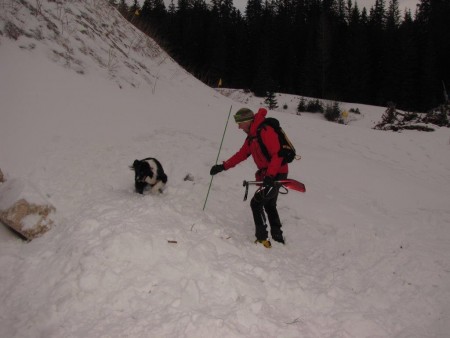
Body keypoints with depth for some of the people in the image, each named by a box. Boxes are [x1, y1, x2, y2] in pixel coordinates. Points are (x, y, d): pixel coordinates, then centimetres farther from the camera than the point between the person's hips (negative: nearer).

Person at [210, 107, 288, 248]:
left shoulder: (265, 131, -20)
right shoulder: (251, 136, 10)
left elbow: (277, 154, -26)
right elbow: (241, 155, 14)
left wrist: (269, 175, -34)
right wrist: (223, 166, 8)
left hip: (277, 174, -10)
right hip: (268, 175, 10)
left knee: (256, 203, -10)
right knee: (269, 205, 20)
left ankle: (262, 238, -6)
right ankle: (278, 237, 31)